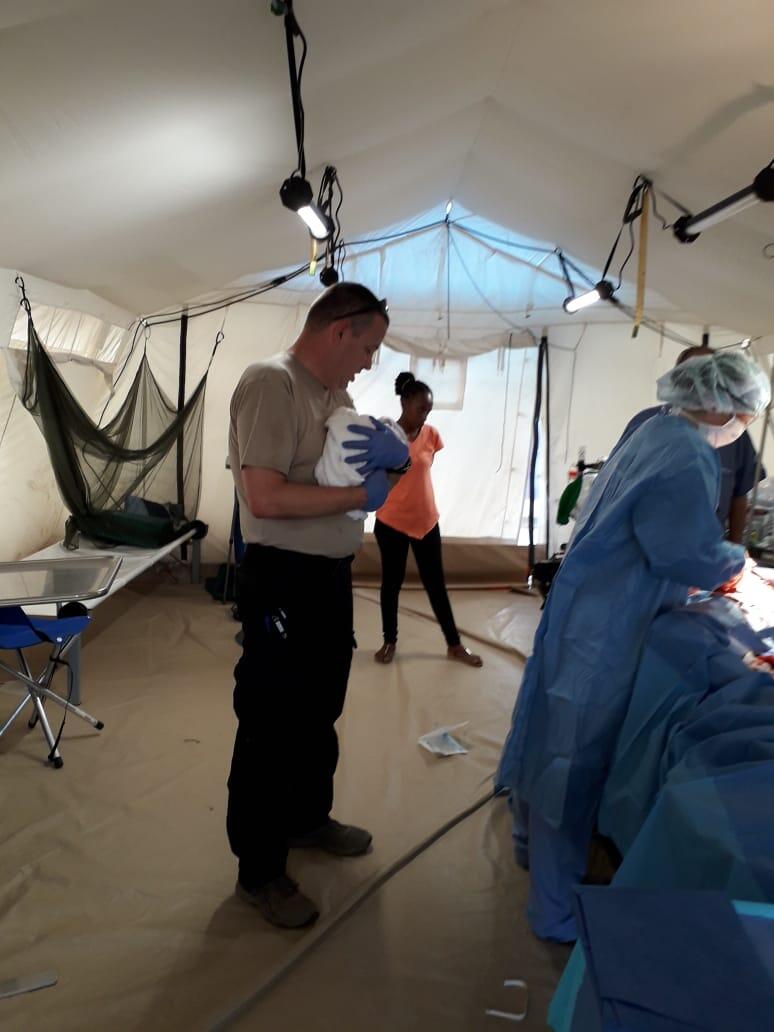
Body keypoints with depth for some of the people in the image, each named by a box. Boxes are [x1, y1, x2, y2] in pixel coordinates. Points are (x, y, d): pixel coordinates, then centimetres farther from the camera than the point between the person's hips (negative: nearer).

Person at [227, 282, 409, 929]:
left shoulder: (336, 392, 10)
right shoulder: (271, 383, -17)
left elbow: (385, 460, 17)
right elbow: (266, 497, -27)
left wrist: (387, 450, -7)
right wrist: (362, 496, -19)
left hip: (331, 574, 9)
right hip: (282, 581, -9)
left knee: (320, 713, 23)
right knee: (272, 728, 5)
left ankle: (309, 817, 44)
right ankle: (259, 870, 23)